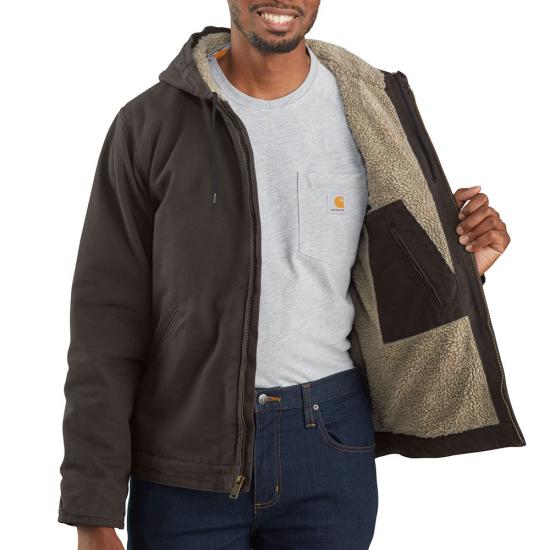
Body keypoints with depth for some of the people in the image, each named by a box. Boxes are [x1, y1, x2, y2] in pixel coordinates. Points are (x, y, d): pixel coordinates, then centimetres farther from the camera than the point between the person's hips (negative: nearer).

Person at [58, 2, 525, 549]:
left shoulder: (372, 112, 2)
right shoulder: (151, 123, -5)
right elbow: (108, 318, -6)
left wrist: (458, 266, -8)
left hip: (331, 442, 2)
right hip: (182, 460, -1)